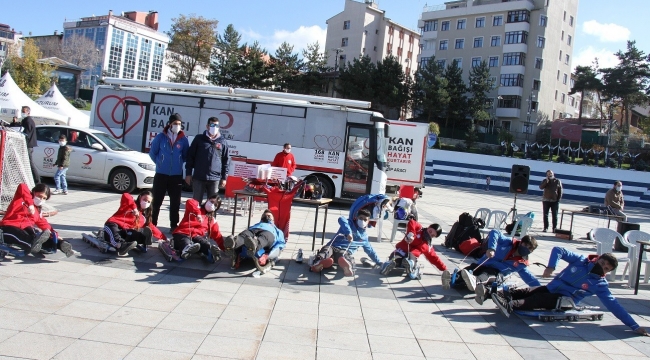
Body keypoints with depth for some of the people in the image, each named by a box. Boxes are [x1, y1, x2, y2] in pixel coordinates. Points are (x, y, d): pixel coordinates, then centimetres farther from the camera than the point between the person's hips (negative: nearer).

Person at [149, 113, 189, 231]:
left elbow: (186, 156, 11)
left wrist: (178, 163, 5)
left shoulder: (183, 140, -1)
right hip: (161, 174, -1)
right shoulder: (160, 137, -4)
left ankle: (174, 225, 15)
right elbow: (152, 152, 5)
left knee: (175, 203, 6)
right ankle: (152, 224, 14)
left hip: (177, 176, 1)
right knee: (157, 201, 5)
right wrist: (160, 163, 4)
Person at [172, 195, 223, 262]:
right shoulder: (197, 207, 15)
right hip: (182, 234, -2)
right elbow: (189, 202, -9)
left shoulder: (212, 221, 27)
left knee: (205, 243, -34)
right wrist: (198, 213, -24)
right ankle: (186, 250, -75)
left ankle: (211, 252, -68)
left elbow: (217, 235, 24)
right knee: (187, 243, -39)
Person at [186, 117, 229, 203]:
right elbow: (190, 156, 5)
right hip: (198, 177, -1)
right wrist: (188, 173, 0)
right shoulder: (199, 138, 3)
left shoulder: (223, 141, 5)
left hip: (215, 178, 1)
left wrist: (224, 177, 5)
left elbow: (225, 161, 8)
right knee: (196, 201, 5)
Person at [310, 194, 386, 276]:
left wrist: (379, 262, 38)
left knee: (350, 259, -40)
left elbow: (369, 249, 37)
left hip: (346, 252, 2)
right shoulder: (350, 223, 7)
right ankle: (317, 263, -73)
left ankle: (347, 265, -76)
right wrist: (348, 232, -34)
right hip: (333, 247, -2)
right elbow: (341, 219, -19)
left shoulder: (364, 236, 23)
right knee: (326, 250, -41)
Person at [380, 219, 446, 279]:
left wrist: (444, 269, 21)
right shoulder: (419, 229, 9)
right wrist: (411, 233, -27)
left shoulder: (428, 247, 21)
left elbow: (434, 258, 25)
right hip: (401, 251, -1)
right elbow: (411, 223, -10)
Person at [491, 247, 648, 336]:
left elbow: (613, 305, -3)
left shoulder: (600, 285, -2)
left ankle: (510, 305, -48)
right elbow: (558, 250, -3)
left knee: (534, 301, -29)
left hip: (562, 301, -4)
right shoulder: (580, 260, 2)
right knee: (527, 291, -21)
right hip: (550, 288, 4)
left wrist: (634, 325, -7)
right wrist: (551, 266, -19)